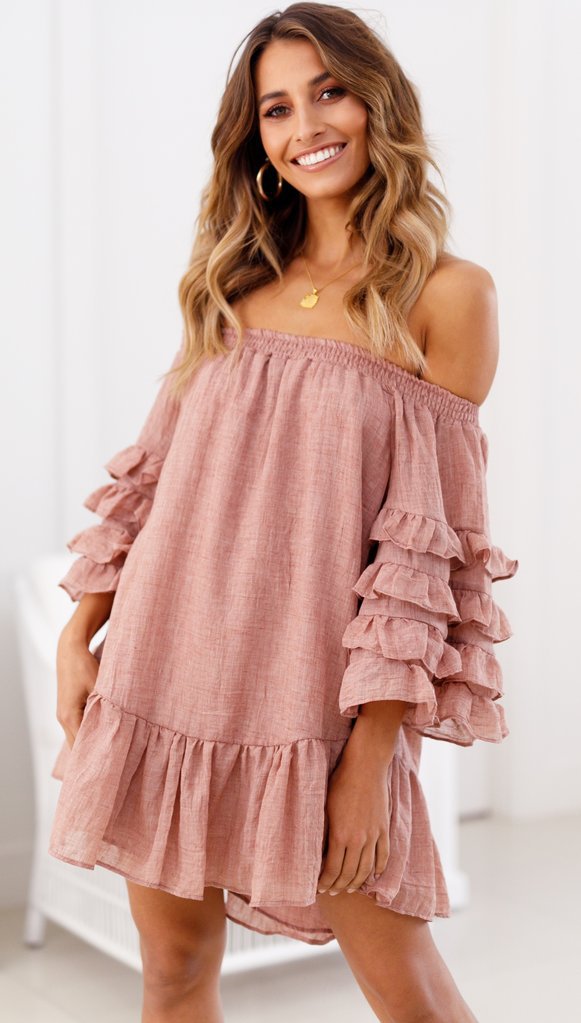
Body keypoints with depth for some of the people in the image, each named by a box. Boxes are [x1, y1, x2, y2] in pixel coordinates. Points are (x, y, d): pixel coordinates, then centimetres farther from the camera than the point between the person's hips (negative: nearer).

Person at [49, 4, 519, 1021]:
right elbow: (152, 472, 12)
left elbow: (430, 536, -8)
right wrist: (79, 633, 4)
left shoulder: (446, 293, -4)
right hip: (166, 670, 4)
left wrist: (371, 756, -11)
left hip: (316, 695, -4)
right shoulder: (236, 282, 12)